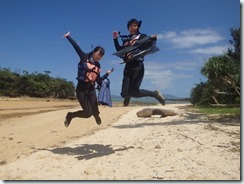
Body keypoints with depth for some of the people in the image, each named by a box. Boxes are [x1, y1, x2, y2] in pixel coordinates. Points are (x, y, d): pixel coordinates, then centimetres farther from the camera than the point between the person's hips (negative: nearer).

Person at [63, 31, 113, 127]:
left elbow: (99, 81, 11)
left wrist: (107, 74, 5)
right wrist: (68, 37, -15)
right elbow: (76, 46, -10)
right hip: (81, 88, -4)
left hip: (91, 89, 5)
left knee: (95, 111, 1)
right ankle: (70, 115, 20)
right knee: (87, 113, -7)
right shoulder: (84, 57, -2)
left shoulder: (98, 66, 11)